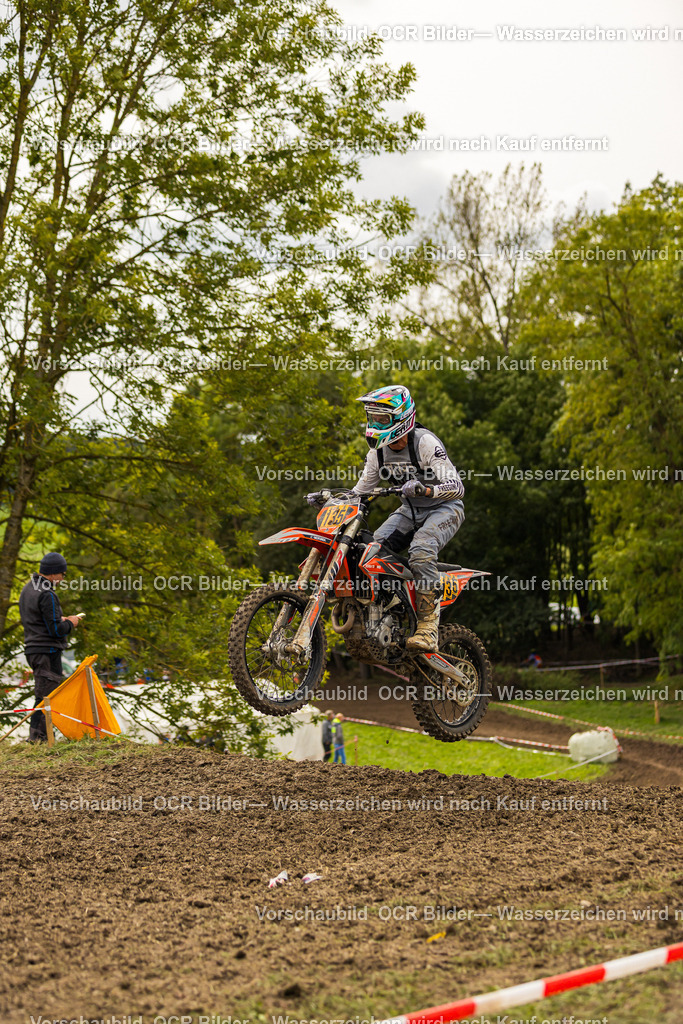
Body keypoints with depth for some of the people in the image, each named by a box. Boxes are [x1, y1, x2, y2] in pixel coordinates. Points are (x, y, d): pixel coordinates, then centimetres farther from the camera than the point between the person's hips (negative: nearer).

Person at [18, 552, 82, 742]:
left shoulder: (27, 589, 14)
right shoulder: (47, 595, -18)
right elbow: (55, 630, -20)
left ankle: (39, 734, 16)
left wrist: (60, 619, 17)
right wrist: (70, 623, -1)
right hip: (47, 650, -10)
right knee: (47, 693, -6)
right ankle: (37, 735, -6)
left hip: (32, 649, 10)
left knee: (44, 692, 15)